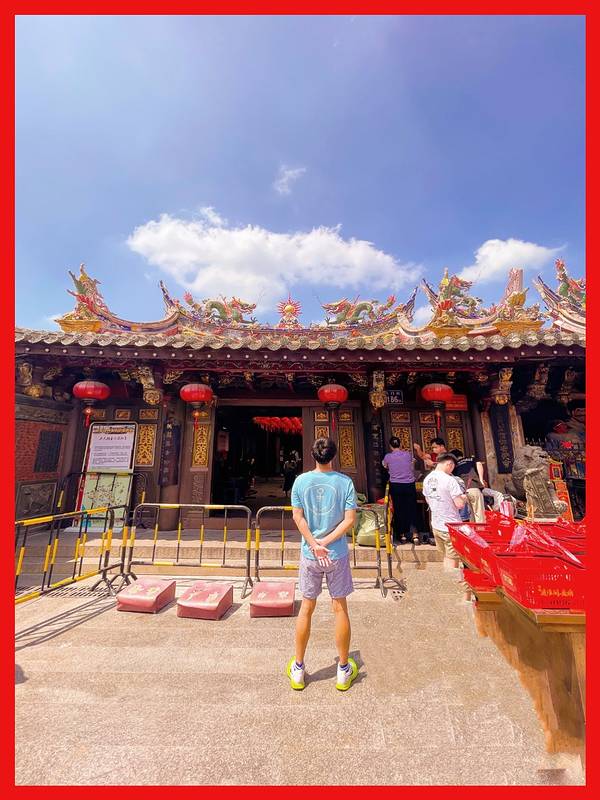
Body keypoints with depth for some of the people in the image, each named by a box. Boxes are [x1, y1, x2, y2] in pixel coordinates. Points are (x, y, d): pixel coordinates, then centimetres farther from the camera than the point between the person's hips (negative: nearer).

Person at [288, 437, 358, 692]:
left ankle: (298, 670, 33)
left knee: (306, 608, 17)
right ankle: (344, 671, 34)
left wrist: (314, 545, -7)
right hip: (337, 555, -1)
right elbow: (350, 519, -13)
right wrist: (325, 542, -11)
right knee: (340, 608, 16)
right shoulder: (345, 482, -10)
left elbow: (298, 517, -8)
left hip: (309, 555, 1)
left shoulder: (301, 481, -8)